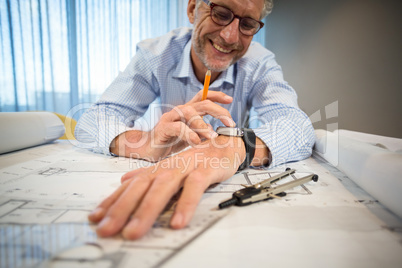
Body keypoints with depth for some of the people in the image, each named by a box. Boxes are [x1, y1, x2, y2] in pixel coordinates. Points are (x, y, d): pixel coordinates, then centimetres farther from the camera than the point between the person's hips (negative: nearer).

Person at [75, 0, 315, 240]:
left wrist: (235, 147, -52)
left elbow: (297, 125, -30)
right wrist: (148, 143, -42)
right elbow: (91, 123, -20)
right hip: (161, 186, 2)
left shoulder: (260, 64, -12)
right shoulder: (156, 55, -12)